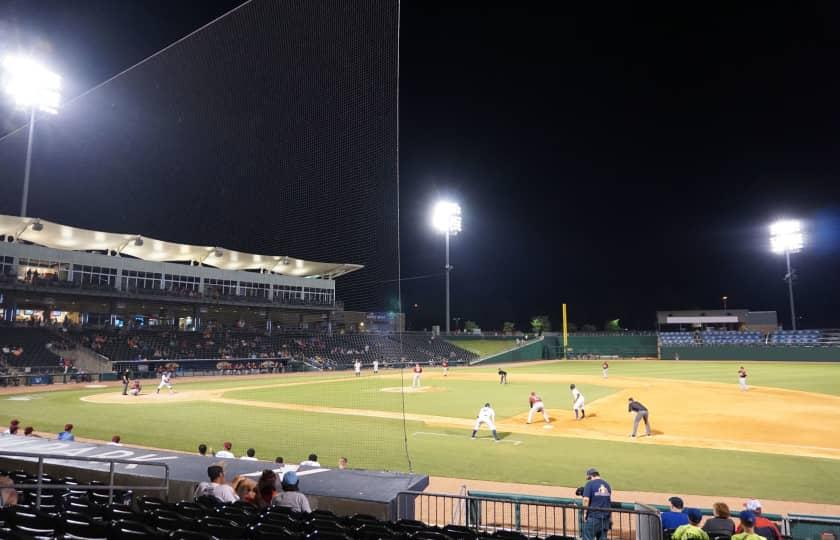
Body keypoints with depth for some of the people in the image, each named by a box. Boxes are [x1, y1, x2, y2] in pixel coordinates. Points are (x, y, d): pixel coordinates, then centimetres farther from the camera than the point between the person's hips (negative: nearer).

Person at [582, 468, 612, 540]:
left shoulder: (590, 483, -6)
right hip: (605, 517, 6)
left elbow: (586, 499, -13)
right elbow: (610, 501, 21)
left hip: (593, 516, -6)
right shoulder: (607, 484, 14)